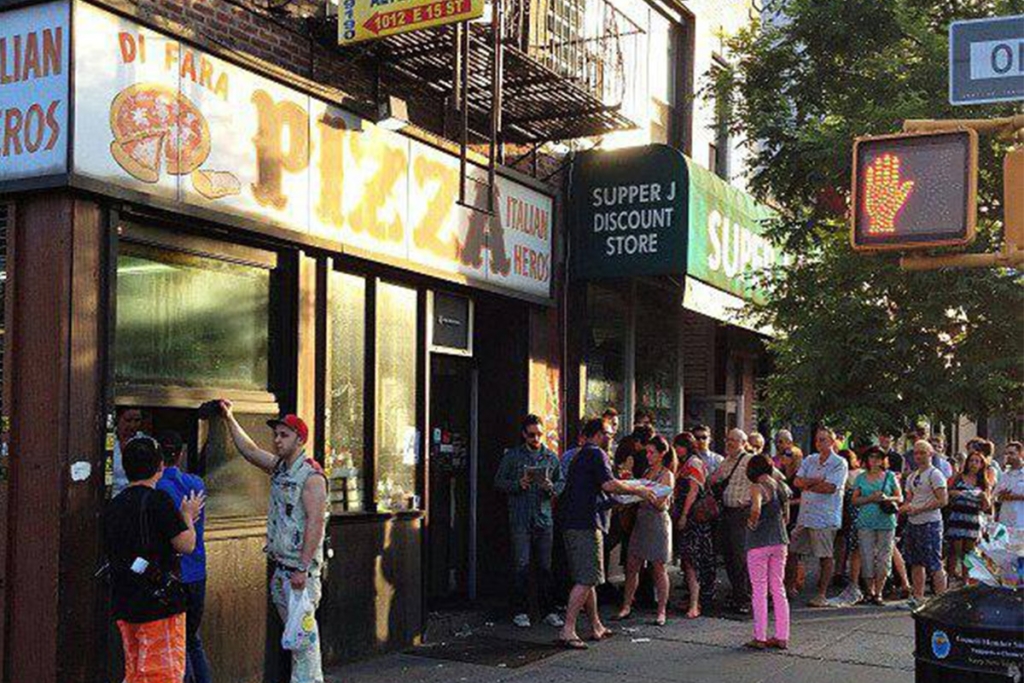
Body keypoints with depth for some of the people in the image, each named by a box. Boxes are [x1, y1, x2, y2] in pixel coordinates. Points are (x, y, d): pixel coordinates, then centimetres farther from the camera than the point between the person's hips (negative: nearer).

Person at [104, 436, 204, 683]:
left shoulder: (113, 506, 9)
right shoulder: (159, 500, -14)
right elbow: (186, 545, -16)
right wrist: (187, 516, 5)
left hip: (124, 604, 7)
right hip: (159, 603, -7)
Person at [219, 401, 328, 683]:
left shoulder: (311, 475, -13)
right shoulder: (279, 468, 13)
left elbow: (315, 522, -19)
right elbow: (250, 450, 26)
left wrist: (303, 568, -23)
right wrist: (229, 418, 23)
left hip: (300, 568, -9)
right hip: (279, 566, 9)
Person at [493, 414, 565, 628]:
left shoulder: (551, 456, 11)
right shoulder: (512, 456, 4)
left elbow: (561, 481, 13)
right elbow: (499, 481, 4)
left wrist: (552, 488, -8)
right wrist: (518, 484, -13)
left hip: (544, 518, 2)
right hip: (520, 519, -2)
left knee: (545, 565, 5)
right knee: (521, 564, -4)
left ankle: (548, 610, 13)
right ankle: (520, 611, 5)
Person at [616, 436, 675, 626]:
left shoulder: (667, 475, -7)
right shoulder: (647, 472, 14)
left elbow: (660, 503, -14)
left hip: (658, 523, -7)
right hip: (641, 521, 7)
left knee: (659, 568, 0)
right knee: (632, 566, 4)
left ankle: (662, 610, 7)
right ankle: (626, 606, 10)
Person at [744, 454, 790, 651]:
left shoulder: (757, 488, -13)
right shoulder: (781, 487, 8)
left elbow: (756, 509, -31)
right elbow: (785, 515, 14)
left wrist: (752, 522, -13)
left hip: (759, 542, -6)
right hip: (779, 541, 6)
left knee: (759, 591, 1)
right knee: (778, 589, 11)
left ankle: (760, 638, 5)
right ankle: (782, 637, 13)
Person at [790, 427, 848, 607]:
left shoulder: (839, 463, -4)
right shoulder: (810, 460, 14)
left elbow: (830, 488, -16)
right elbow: (797, 481, 3)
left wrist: (807, 484, -5)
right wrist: (817, 481, -11)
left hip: (825, 516, -6)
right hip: (805, 514, 6)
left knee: (825, 556, 1)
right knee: (792, 551, 8)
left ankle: (822, 594, 9)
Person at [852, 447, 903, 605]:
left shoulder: (890, 476, 8)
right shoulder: (861, 478, 9)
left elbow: (900, 497, 10)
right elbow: (854, 501, 6)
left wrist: (887, 498, -10)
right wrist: (870, 498, -9)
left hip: (886, 522, 0)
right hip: (866, 522, 0)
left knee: (883, 558, -3)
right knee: (867, 558, -2)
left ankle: (878, 593, 6)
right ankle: (870, 590, 13)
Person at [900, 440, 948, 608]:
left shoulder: (934, 474, -7)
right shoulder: (912, 476, 17)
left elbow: (943, 500, -14)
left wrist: (918, 509, -18)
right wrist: (905, 507, -3)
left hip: (930, 523, -8)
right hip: (913, 523, 8)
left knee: (934, 564, -7)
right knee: (916, 562, 10)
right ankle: (918, 597, 16)